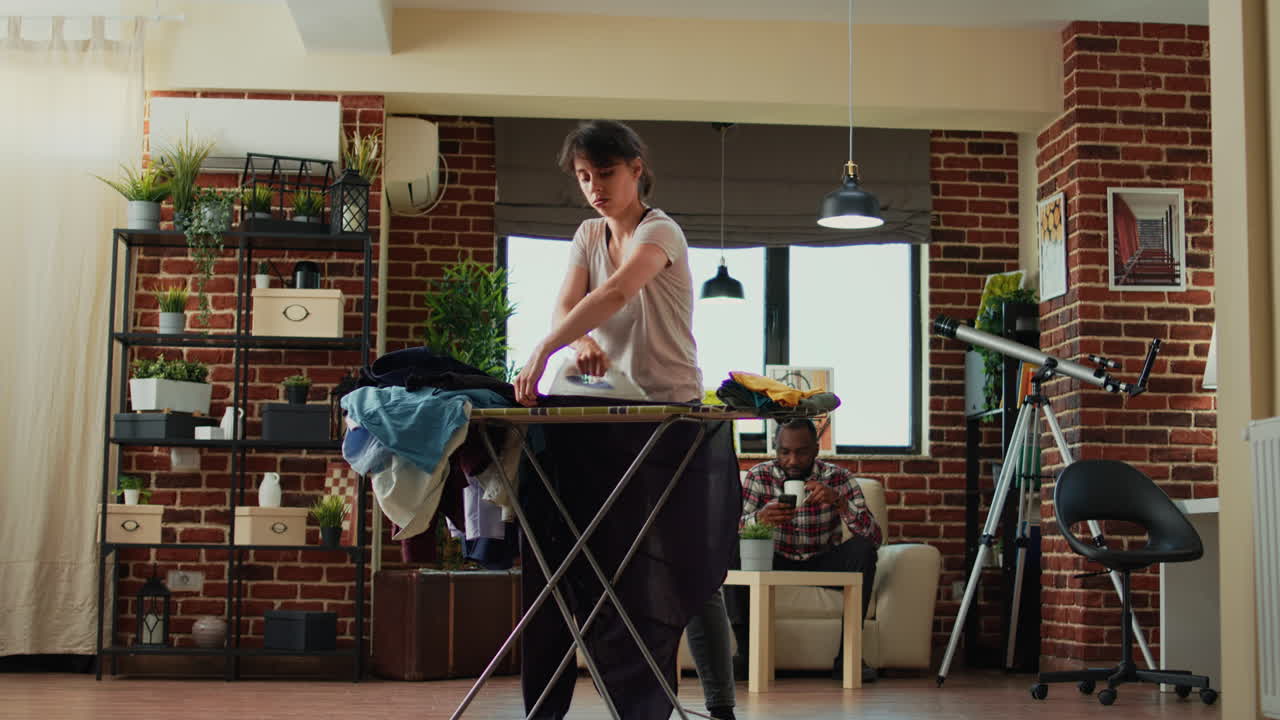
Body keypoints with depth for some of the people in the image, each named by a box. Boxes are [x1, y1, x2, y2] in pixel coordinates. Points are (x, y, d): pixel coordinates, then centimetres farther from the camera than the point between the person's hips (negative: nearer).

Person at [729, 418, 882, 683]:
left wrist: (839, 502, -38)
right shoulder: (758, 477, -10)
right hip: (776, 562, 0)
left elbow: (874, 537, -20)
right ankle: (746, 650, -18)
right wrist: (758, 519, -42)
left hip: (823, 563, 0)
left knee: (862, 550, -28)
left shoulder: (838, 478, -11)